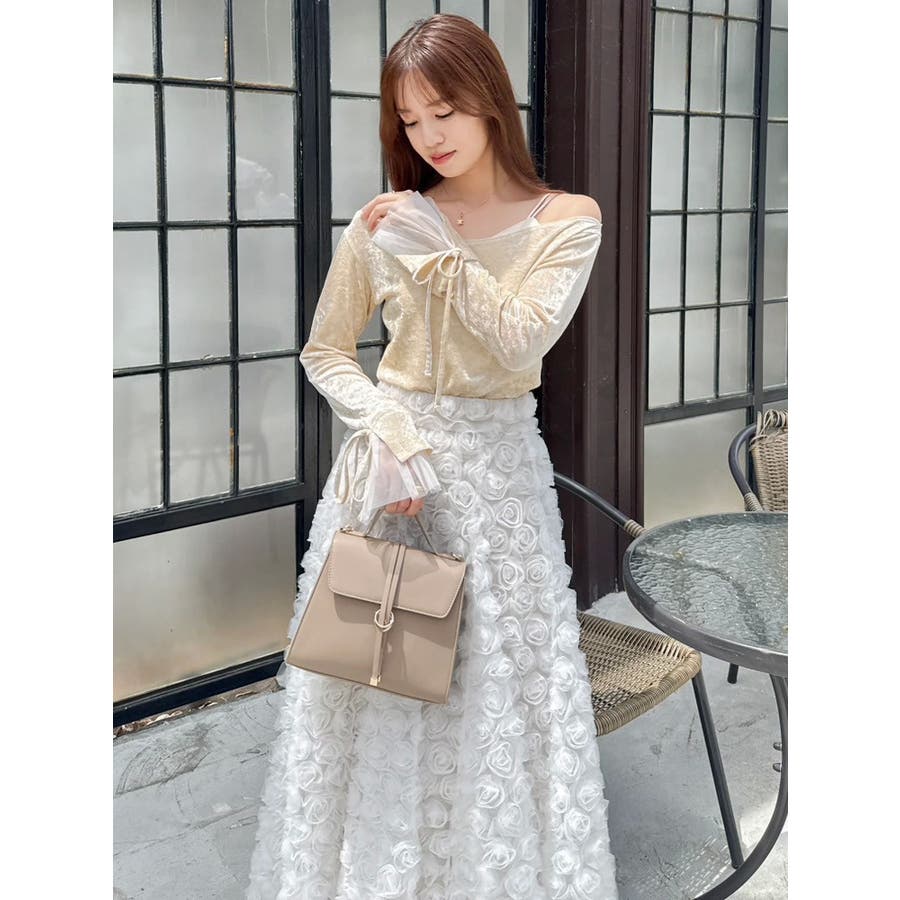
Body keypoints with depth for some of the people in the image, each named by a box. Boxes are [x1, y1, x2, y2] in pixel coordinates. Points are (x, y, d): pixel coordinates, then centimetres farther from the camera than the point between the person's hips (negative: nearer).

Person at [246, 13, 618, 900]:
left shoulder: (566, 220, -2)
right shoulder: (385, 222, 2)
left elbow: (521, 342, -14)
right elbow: (325, 351, 6)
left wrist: (437, 253, -15)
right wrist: (385, 427, -10)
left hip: (497, 469, -1)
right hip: (391, 454, 1)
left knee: (497, 690, 5)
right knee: (373, 681, 6)